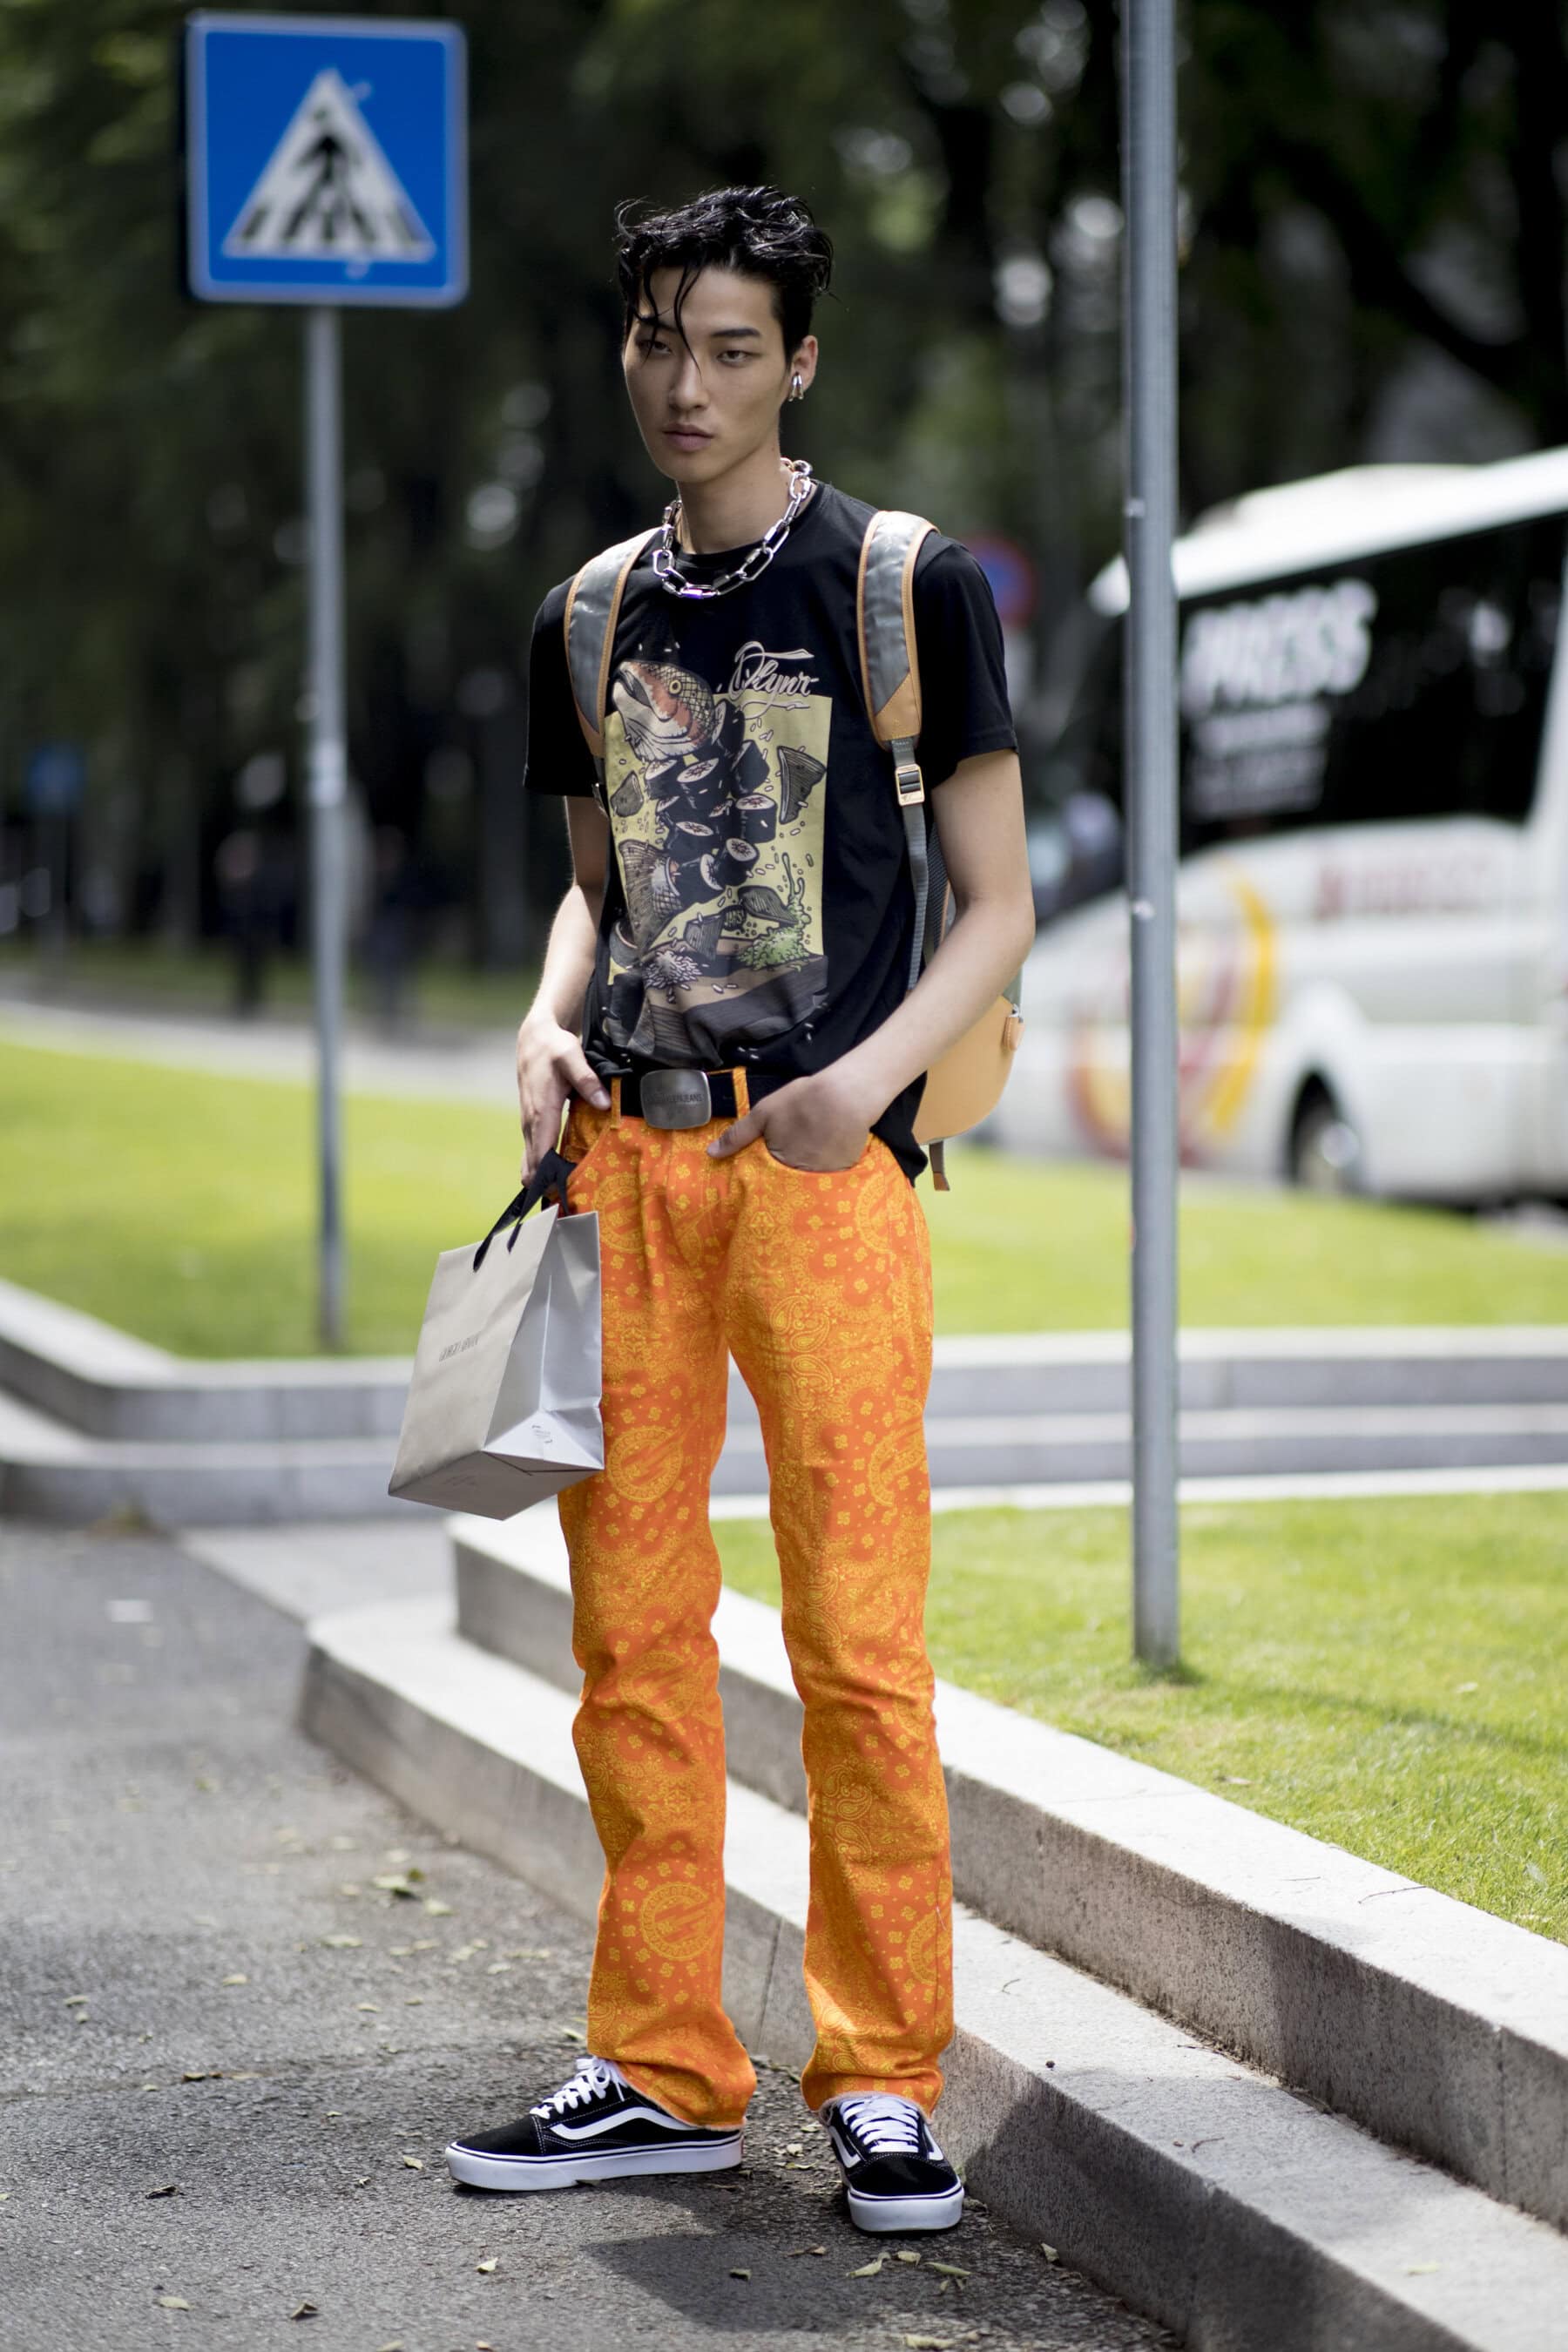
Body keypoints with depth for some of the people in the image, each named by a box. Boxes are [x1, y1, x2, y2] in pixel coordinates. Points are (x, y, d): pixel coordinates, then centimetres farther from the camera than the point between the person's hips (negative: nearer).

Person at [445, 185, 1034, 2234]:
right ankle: (666, 2070, 15)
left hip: (822, 1162, -5)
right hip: (629, 1153, 5)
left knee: (858, 1639, -6)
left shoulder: (911, 588, 1)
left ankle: (886, 2078, 6)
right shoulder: (594, 618, 15)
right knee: (635, 1629, 5)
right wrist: (549, 1027, 4)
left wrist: (875, 1072, -15)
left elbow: (1000, 910, 1)